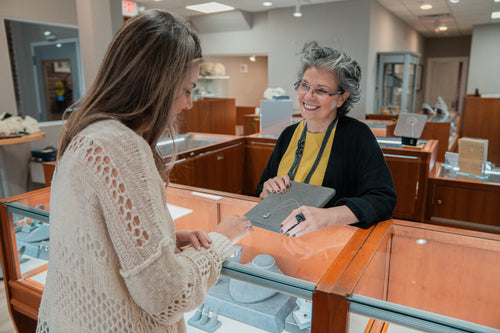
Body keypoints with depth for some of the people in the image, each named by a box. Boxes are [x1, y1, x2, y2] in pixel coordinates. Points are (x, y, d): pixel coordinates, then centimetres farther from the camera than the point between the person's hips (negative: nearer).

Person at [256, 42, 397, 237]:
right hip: (280, 236, 4)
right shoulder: (289, 135, 8)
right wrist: (267, 190, -9)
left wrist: (326, 216, -36)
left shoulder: (357, 135, -9)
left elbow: (383, 199, -20)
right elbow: (262, 190, 15)